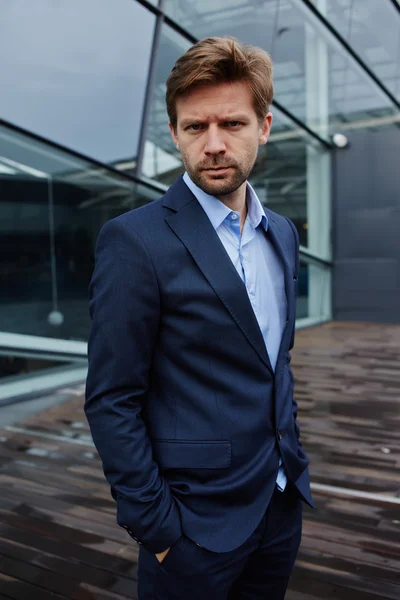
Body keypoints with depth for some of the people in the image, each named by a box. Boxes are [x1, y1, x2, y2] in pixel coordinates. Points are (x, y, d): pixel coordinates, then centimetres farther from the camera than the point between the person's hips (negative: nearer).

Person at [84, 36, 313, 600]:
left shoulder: (282, 233, 4)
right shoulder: (135, 240, -18)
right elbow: (112, 401, -16)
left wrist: (293, 459, 11)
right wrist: (155, 526, -14)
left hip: (282, 504, 7)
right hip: (198, 518, -6)